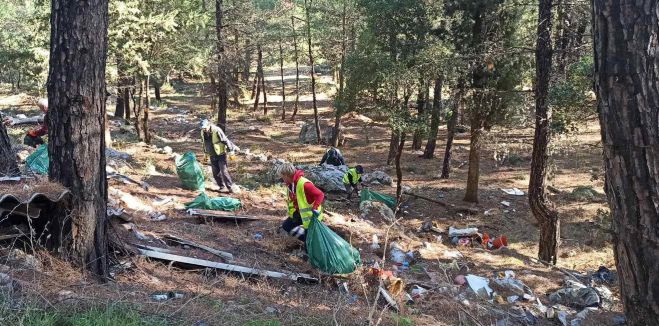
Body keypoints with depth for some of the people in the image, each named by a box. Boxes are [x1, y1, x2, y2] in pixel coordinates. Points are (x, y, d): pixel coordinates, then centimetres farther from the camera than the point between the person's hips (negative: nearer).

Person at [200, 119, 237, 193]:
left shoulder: (217, 131, -21)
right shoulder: (203, 133, 1)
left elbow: (225, 140, -18)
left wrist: (231, 150, -16)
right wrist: (206, 153, 24)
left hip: (221, 155, -7)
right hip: (213, 156, 7)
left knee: (224, 171, -11)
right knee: (216, 173, 6)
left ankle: (230, 188, -4)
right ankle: (222, 187, 19)